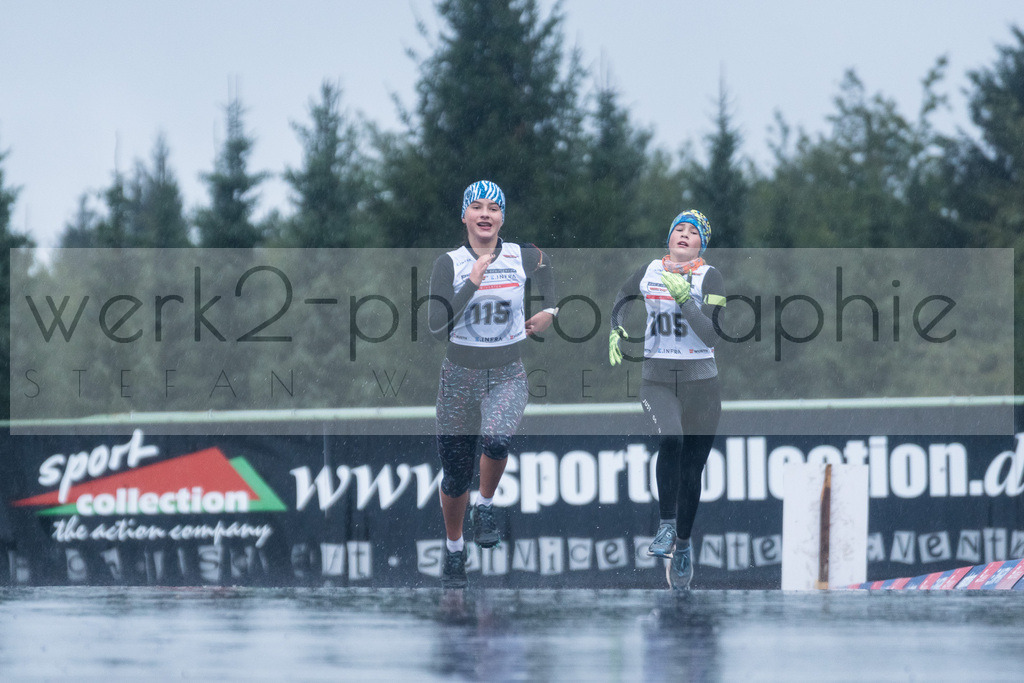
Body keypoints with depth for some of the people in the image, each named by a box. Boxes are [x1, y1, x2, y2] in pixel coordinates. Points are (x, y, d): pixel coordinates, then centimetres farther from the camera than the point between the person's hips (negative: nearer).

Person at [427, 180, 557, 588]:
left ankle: (485, 507, -5)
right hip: (460, 374, 0)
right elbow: (436, 326, -16)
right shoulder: (449, 264, -6)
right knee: (455, 475, 6)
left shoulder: (524, 258, -1)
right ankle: (454, 551, 29)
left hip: (508, 375, 0)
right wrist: (472, 283, -21)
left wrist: (548, 313, 5)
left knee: (496, 439, -32)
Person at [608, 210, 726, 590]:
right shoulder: (650, 272, 5)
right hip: (657, 380, 1)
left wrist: (684, 298, -24)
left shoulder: (709, 277, -4)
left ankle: (683, 544, 21)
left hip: (700, 381, -1)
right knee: (669, 441, -27)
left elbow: (710, 334, -16)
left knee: (691, 468, 4)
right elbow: (621, 300, 27)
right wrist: (615, 331, 12)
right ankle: (666, 527, -17)